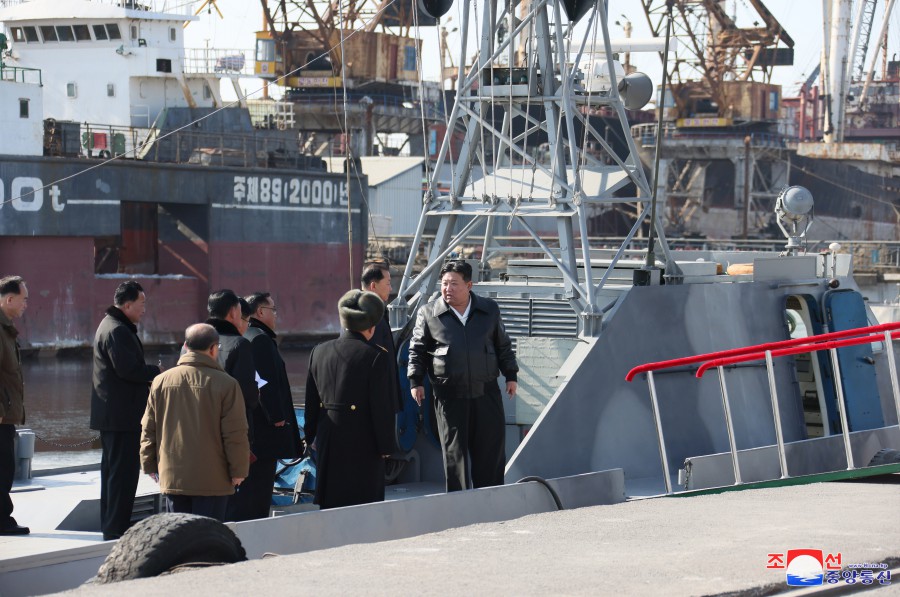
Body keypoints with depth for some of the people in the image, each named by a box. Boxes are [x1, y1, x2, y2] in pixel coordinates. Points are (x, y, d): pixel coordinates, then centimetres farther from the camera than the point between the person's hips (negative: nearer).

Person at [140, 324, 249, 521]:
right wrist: (238, 470, -1)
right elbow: (235, 434, -10)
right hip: (212, 479, -4)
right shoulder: (227, 384, -10)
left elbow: (149, 430, 8)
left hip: (171, 476, 4)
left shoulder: (161, 381, 3)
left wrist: (150, 466, 17)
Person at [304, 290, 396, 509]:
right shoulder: (375, 356, -12)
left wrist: (310, 435, 19)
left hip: (328, 442, 5)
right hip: (362, 440, -5)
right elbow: (382, 406, -12)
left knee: (330, 503, 12)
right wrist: (386, 445, -3)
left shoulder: (319, 352, 4)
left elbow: (312, 401, 11)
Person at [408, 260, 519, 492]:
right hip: (449, 395, -2)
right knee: (454, 452, 1)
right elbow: (417, 350, 7)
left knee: (492, 448, 3)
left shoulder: (489, 310, 9)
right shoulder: (429, 313, 2)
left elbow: (503, 346, 17)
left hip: (486, 392, 2)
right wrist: (415, 381, -1)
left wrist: (510, 375, 13)